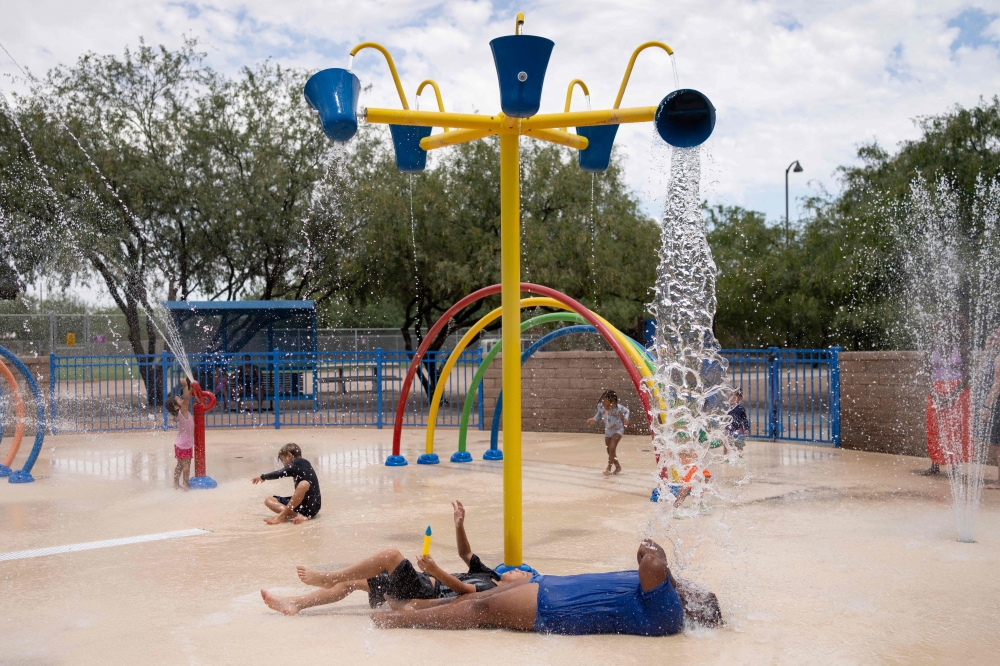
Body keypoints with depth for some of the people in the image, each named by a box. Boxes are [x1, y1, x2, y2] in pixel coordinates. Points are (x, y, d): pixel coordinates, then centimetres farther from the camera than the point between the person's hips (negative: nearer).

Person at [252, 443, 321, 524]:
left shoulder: (297, 464, -5)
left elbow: (279, 474, -3)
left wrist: (262, 477, 12)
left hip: (312, 505, -9)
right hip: (300, 505, 9)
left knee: (304, 484, -39)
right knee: (268, 501, -2)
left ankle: (282, 515, -27)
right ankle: (297, 515, -26)